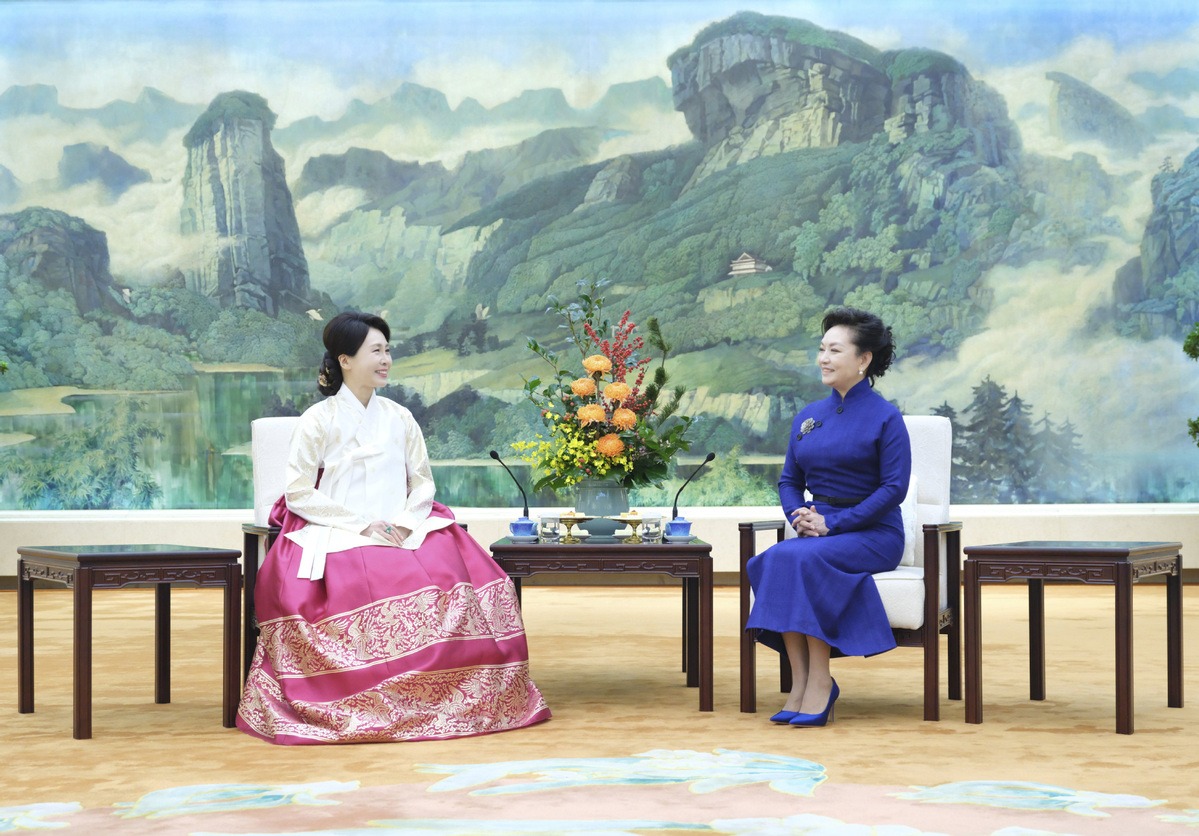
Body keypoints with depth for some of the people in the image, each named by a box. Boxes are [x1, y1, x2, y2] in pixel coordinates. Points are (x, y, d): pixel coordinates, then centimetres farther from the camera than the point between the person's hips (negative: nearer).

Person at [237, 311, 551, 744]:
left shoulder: (399, 419, 16)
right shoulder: (317, 422, 3)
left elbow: (422, 483, 15)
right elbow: (299, 494, -3)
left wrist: (405, 522, -8)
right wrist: (363, 525, -13)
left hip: (404, 531, 4)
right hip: (334, 535, -3)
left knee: (450, 567, -28)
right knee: (366, 581, -36)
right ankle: (366, 705, -24)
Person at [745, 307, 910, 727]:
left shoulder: (885, 417, -3)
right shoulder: (807, 417, 15)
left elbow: (894, 487, -11)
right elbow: (789, 480, 18)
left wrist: (832, 522, -18)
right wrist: (799, 515, -6)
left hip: (873, 534, -5)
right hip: (818, 530, 5)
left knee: (802, 559, -33)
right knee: (772, 560, -27)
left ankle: (820, 681, -26)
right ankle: (800, 681, -25)